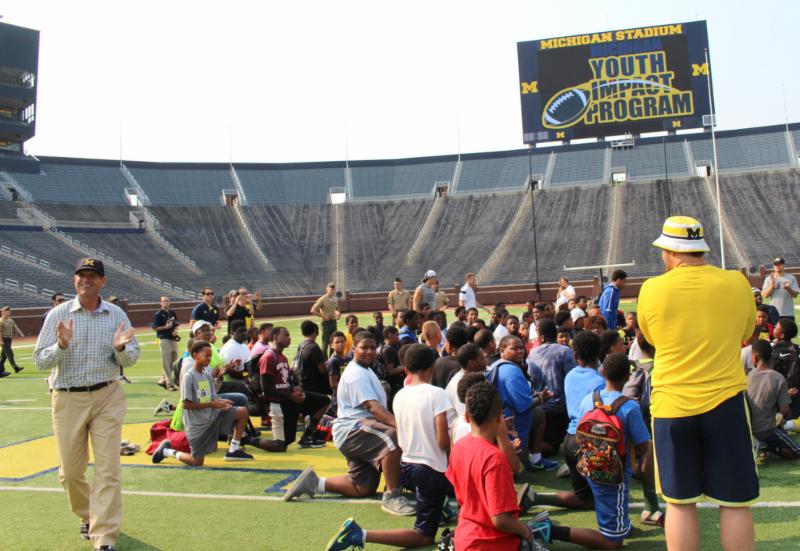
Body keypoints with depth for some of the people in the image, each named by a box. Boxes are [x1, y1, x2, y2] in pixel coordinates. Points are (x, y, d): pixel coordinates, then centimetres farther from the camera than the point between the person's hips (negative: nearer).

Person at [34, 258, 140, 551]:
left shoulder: (117, 315, 1)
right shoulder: (58, 314, -2)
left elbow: (131, 359, 5)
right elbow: (40, 361, -4)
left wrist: (121, 348, -17)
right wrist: (62, 344, -23)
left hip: (107, 397, 0)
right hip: (68, 398, 0)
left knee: (108, 469, -3)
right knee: (70, 470, 10)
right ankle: (87, 516, 37)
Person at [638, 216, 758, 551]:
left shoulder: (652, 290, -7)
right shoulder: (737, 283, -4)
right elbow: (746, 334, 13)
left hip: (671, 408, 0)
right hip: (725, 403, 1)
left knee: (680, 503, 11)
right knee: (735, 503, 11)